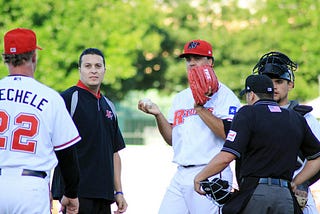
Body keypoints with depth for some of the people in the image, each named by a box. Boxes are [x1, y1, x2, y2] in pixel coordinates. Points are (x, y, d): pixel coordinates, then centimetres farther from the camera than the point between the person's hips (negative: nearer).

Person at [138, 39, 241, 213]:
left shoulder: (223, 94, -2)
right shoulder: (181, 98, 20)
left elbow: (228, 132, -16)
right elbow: (172, 139, 18)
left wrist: (200, 108, -17)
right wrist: (158, 115, 3)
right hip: (181, 176, 7)